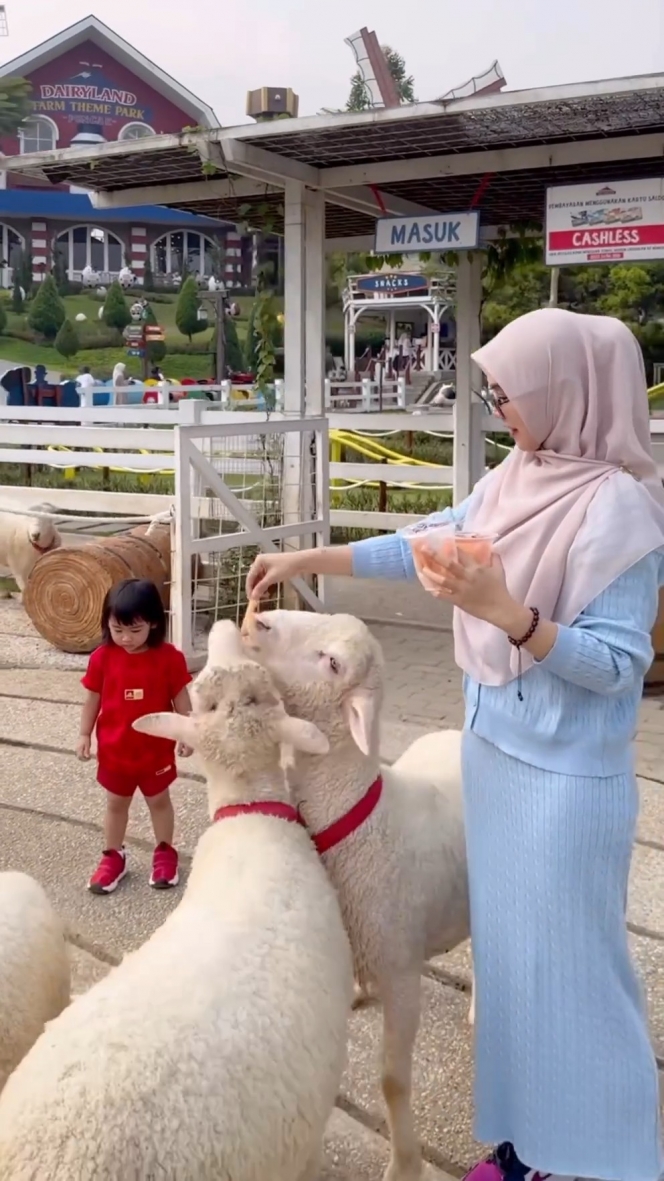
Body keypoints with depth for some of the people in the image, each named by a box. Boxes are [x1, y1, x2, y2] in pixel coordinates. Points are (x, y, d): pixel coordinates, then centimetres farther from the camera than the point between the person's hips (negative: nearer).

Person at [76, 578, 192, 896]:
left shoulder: (169, 657, -15)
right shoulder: (102, 657, -12)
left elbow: (180, 698, -6)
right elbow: (92, 698, -1)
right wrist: (84, 734, 3)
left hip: (156, 749, -1)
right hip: (114, 750, 1)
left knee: (159, 801, 17)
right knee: (116, 804, 17)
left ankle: (165, 852, 35)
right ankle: (113, 855, 33)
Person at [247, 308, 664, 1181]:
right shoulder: (515, 478, 1)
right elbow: (428, 544, 13)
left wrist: (504, 611, -34)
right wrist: (309, 560, 11)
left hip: (566, 775, -8)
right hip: (495, 750, 8)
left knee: (566, 960, 5)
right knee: (508, 946, 19)